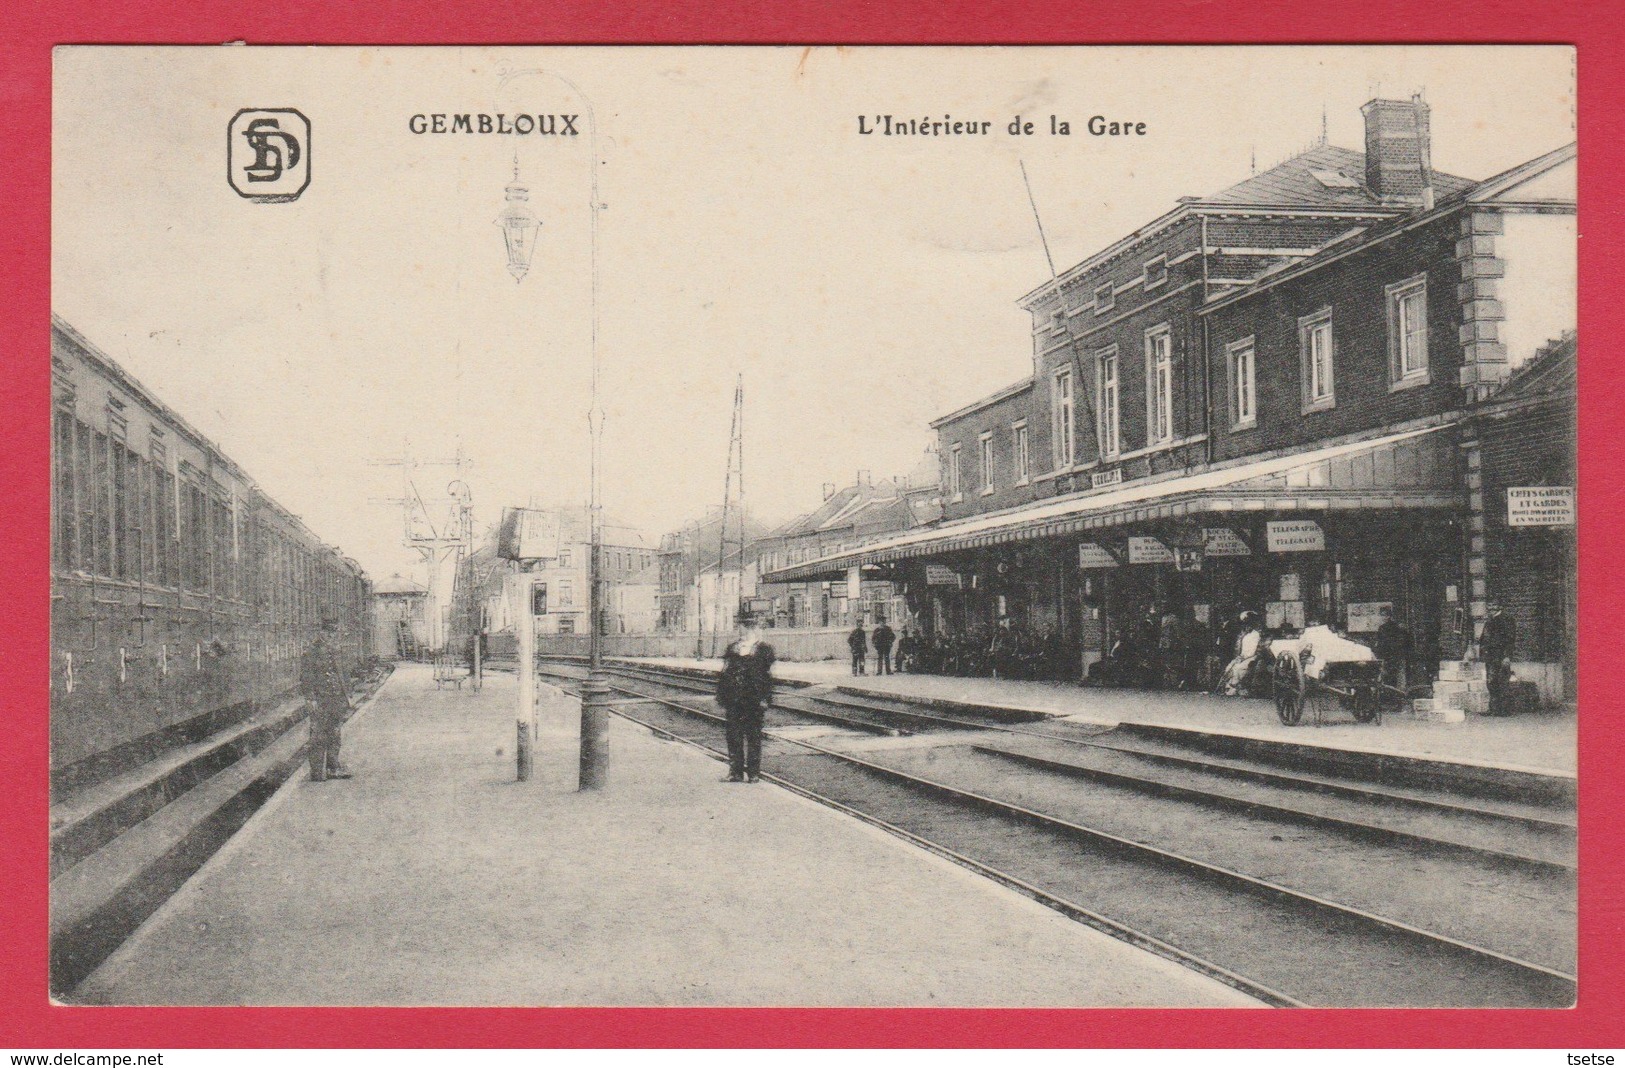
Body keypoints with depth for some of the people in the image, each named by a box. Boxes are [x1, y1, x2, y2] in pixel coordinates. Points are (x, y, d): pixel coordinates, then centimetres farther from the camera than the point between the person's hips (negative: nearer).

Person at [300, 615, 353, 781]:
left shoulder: (334, 653, 16)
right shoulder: (311, 653, -7)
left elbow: (342, 675, 23)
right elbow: (306, 678, -12)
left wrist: (346, 695, 18)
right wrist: (310, 699, -18)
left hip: (336, 701, 7)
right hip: (320, 702, -7)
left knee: (334, 736, 11)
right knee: (319, 738, -4)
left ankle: (333, 768, 19)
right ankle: (317, 772, -1)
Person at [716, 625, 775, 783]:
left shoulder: (764, 650, 0)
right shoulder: (732, 649, 13)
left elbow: (767, 677, -3)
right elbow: (724, 674, 14)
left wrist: (765, 701, -9)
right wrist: (722, 699, 8)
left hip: (754, 702, -4)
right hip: (734, 702, 4)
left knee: (753, 737, 2)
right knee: (733, 736, 6)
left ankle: (753, 773, 9)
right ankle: (735, 771, 13)